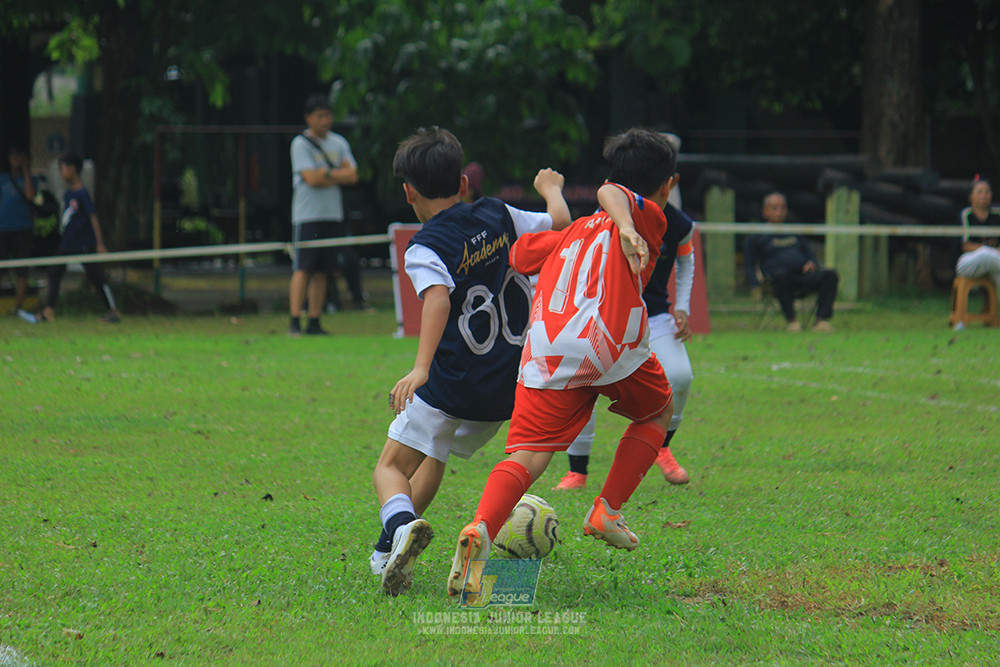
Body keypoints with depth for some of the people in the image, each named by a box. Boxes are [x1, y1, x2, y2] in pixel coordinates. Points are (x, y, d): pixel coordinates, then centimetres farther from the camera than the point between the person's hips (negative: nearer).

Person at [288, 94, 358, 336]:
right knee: (302, 270, -10)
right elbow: (311, 178, -14)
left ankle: (314, 323, 7)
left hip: (332, 214, 5)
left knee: (322, 271, 5)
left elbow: (352, 175, 2)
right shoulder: (300, 144, -4)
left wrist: (326, 174, -11)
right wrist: (340, 173, -3)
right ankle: (294, 322, -12)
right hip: (307, 214, -5)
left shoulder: (339, 143, 12)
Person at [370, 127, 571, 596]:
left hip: (453, 386, -6)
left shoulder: (424, 249, -13)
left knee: (391, 466, 1)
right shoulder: (498, 216, 3)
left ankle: (401, 524, -30)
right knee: (434, 455, 26)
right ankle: (389, 550, 24)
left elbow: (438, 297, -31)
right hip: (511, 385, 6)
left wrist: (421, 369, -42)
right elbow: (559, 224, 15)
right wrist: (551, 187, 37)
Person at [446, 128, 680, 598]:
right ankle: (606, 511, 17)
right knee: (657, 413, 27)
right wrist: (627, 228, -25)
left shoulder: (574, 231, 31)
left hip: (545, 352, 3)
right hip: (612, 343, -3)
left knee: (528, 454, -7)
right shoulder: (649, 216, 16)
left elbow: (517, 250, 37)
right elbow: (611, 194, -5)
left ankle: (480, 528, -35)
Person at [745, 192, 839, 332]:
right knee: (782, 274, -41)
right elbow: (749, 267, 14)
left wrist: (812, 264, 6)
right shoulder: (757, 238, 20)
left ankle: (821, 320, -32)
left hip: (804, 276, 4)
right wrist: (755, 287, -4)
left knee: (830, 275, -25)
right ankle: (792, 320, -31)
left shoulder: (796, 234, 33)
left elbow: (810, 254, 32)